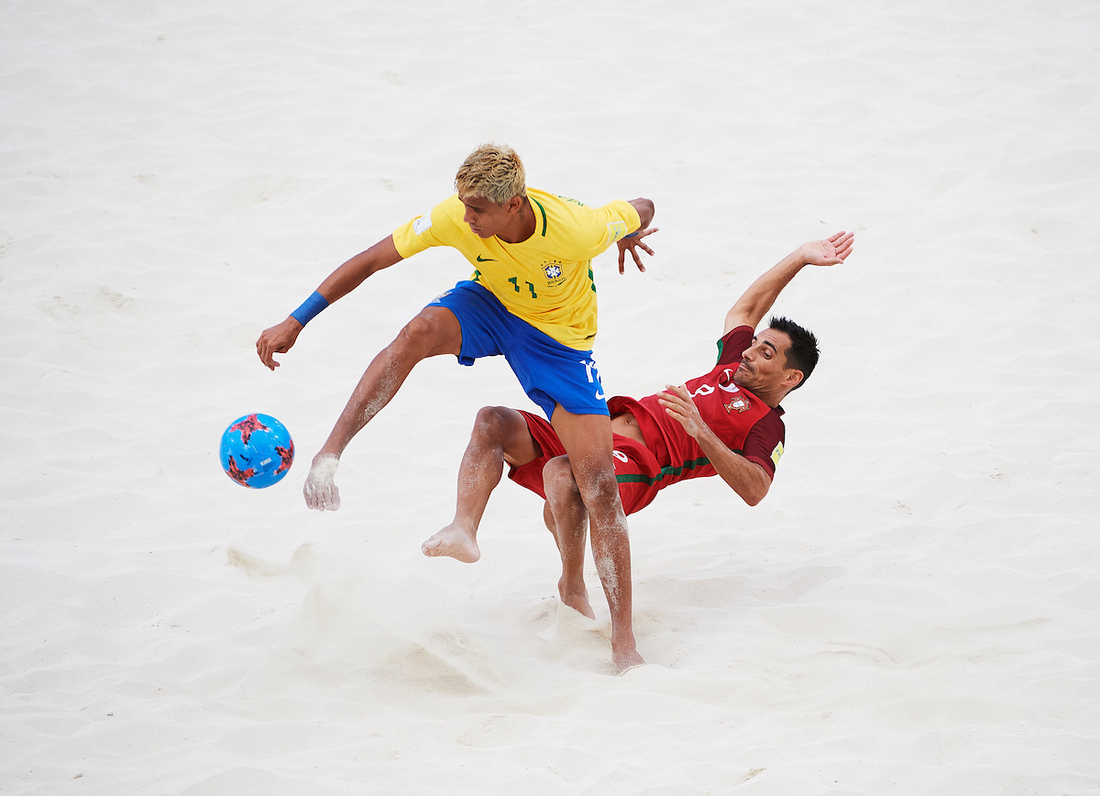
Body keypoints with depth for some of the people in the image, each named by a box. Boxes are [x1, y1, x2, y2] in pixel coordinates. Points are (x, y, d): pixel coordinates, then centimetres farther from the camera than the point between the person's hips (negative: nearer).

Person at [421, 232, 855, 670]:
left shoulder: (767, 428, 3)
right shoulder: (734, 370, 30)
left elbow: (754, 490, -16)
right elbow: (742, 311, 45)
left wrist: (699, 429, -24)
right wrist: (799, 258, 40)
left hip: (636, 459, -9)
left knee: (561, 473, -42)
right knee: (493, 421, -14)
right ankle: (464, 531, -30)